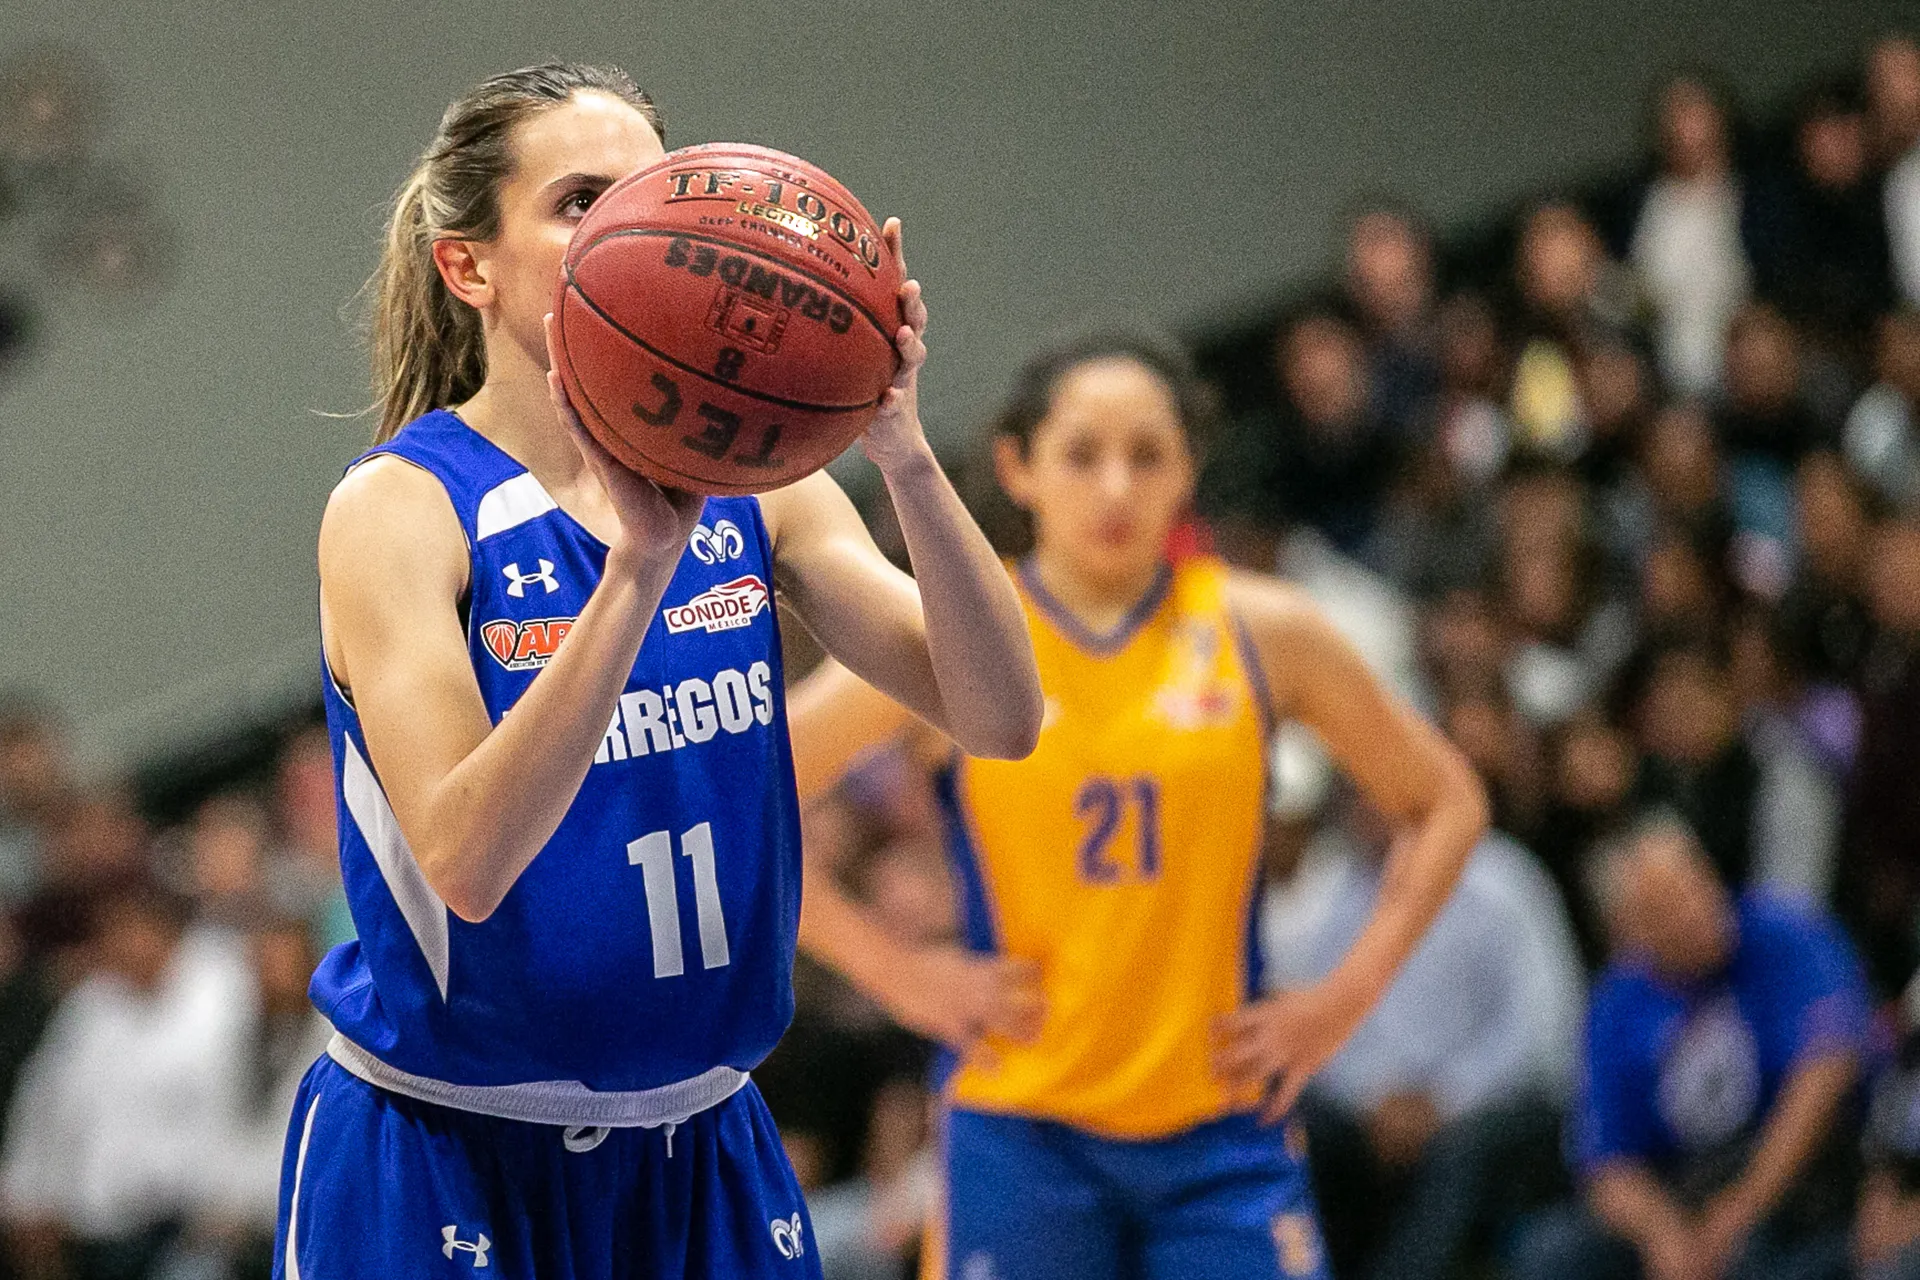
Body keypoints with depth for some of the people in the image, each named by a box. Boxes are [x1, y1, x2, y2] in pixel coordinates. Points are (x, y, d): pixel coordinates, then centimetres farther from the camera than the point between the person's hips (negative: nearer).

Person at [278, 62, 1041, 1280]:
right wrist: (638, 561, -34)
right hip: (440, 1167, -5)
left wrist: (904, 456, -24)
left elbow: (1000, 719, -9)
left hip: (701, 1155, 5)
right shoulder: (401, 506, -13)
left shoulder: (750, 484, 2)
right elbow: (465, 858, -26)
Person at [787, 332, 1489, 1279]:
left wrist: (1346, 996, 3)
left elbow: (1445, 804, 13)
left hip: (1220, 1131, 1)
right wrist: (896, 972, -6)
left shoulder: (1261, 633, 3)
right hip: (1022, 1134, -1)